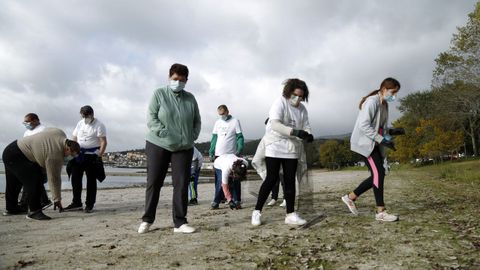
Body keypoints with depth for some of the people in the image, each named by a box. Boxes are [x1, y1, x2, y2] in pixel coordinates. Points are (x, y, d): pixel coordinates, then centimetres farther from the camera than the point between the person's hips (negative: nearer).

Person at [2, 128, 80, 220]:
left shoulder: (60, 133, -8)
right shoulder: (55, 156, -27)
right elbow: (53, 179, -22)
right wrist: (57, 199, -15)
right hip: (15, 156, -11)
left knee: (13, 183, 23)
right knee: (36, 180, -20)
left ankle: (11, 208, 40)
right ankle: (34, 211, -15)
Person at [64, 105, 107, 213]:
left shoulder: (99, 125, -8)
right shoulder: (80, 123, 12)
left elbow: (103, 142, -14)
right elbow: (74, 139, 16)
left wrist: (99, 156, -22)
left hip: (91, 156, -6)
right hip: (78, 155, 6)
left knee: (91, 180, 1)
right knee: (75, 179, 7)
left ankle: (89, 205, 9)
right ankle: (76, 203, 17)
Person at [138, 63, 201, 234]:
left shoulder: (190, 98, 9)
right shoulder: (159, 94, 0)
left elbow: (197, 121, 14)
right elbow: (151, 118, -7)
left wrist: (192, 137, 0)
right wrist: (164, 133, -17)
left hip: (184, 148, 3)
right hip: (158, 145, -2)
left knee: (181, 184, -1)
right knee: (153, 183, 4)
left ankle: (180, 222, 7)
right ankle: (147, 220, 18)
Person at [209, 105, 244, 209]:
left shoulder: (235, 121, 2)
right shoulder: (217, 122, 12)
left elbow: (239, 137, -3)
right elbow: (214, 138, 14)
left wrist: (240, 149, -16)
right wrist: (211, 152, 8)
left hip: (231, 154, -3)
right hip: (219, 155, 3)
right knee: (219, 179, 4)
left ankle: (237, 200, 10)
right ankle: (216, 201, 7)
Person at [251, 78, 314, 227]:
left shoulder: (302, 109, 7)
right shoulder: (279, 103, -11)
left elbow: (306, 126, 4)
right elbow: (275, 124, -24)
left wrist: (308, 135, -21)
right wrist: (295, 132, -34)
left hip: (292, 148, 6)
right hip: (275, 146, -5)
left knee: (290, 181, 5)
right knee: (271, 179, -6)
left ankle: (290, 214, 12)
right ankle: (257, 211, 7)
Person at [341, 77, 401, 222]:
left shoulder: (384, 104, 14)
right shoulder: (372, 101, -15)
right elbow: (363, 125, -23)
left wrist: (390, 133, 1)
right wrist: (382, 140, -25)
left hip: (374, 144, 9)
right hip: (364, 142, -9)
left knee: (377, 174, 5)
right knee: (379, 173, -13)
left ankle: (350, 197, 17)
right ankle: (381, 211, -5)